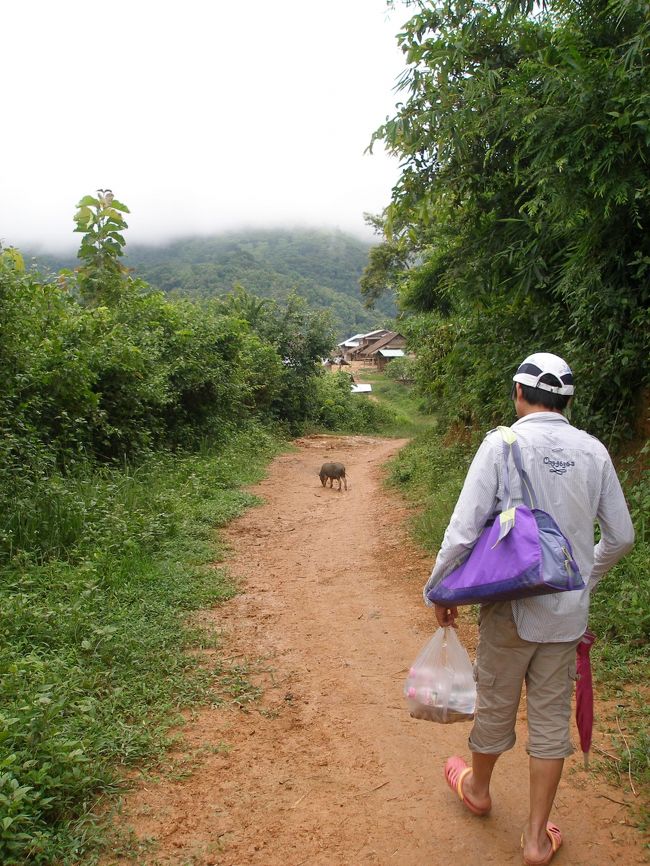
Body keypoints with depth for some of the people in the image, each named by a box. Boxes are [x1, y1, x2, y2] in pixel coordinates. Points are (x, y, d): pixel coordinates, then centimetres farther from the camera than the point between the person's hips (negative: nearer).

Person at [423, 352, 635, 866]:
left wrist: (440, 591, -4)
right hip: (569, 612, 3)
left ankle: (478, 788, 44)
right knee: (551, 718, 15)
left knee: (495, 704, 18)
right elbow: (621, 537, 5)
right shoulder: (593, 451, -2)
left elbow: (463, 530, -18)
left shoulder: (503, 443, -14)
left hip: (511, 607, -3)